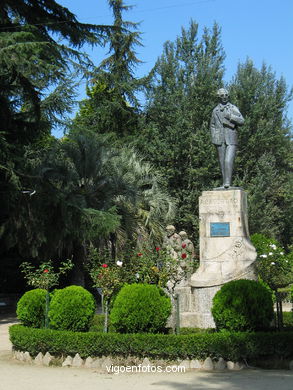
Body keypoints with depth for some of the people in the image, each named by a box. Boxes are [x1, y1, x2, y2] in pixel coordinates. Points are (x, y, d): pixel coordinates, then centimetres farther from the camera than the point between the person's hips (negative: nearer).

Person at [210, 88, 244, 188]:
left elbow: (241, 121, -5)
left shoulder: (233, 108, 3)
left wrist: (230, 116, -20)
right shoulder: (215, 110, 13)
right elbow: (212, 125, 21)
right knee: (222, 162, 4)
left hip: (231, 139, -3)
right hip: (220, 140, 3)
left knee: (229, 161, -16)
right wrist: (213, 137, 7)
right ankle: (224, 183, 9)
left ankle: (228, 182, -20)